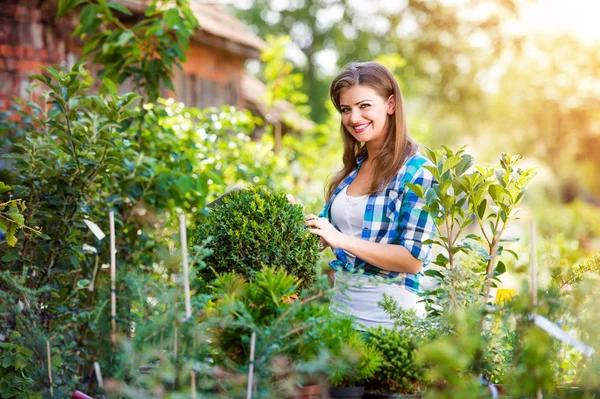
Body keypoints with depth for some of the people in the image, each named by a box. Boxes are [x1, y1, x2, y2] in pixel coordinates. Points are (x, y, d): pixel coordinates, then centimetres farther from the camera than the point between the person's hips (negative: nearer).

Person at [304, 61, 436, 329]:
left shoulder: (417, 172, -13)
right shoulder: (354, 166, 7)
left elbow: (413, 259, -18)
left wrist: (341, 239, -24)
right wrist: (315, 230, -6)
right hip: (341, 303, 6)